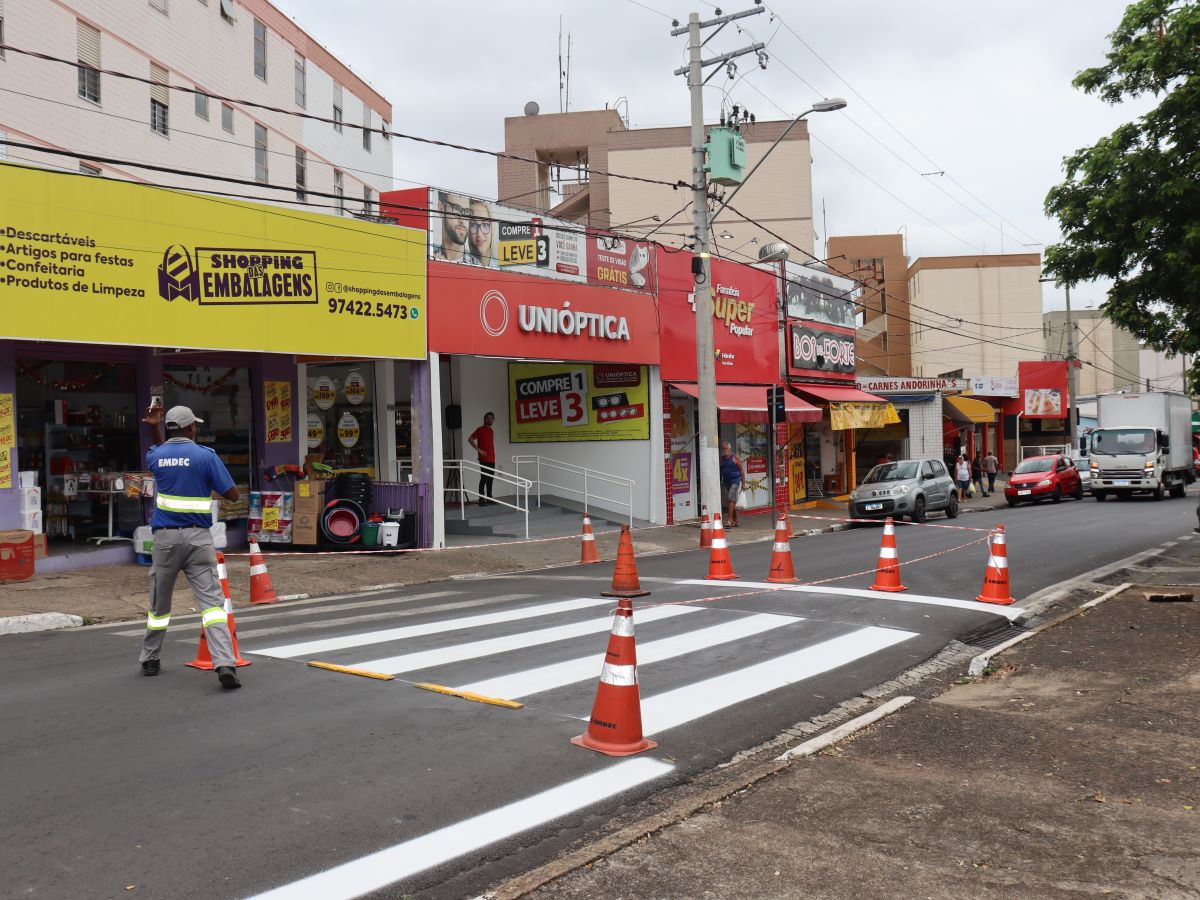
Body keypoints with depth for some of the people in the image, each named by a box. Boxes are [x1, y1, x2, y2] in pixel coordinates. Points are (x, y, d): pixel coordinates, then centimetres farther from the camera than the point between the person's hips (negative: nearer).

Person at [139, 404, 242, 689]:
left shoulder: (156, 457, 5)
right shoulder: (205, 456, -6)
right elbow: (232, 494, -4)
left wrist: (155, 429, 22)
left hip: (165, 537, 3)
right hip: (198, 538, -3)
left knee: (159, 604, 18)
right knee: (212, 601, -9)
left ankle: (150, 660, 32)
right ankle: (225, 664, -21)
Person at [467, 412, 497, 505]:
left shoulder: (491, 431, 18)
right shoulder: (480, 429, -5)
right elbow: (470, 439, -13)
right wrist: (479, 450, -15)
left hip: (492, 459, 8)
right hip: (484, 459, -8)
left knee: (490, 479, 10)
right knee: (484, 478, -8)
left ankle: (489, 498, 16)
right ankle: (481, 500, -8)